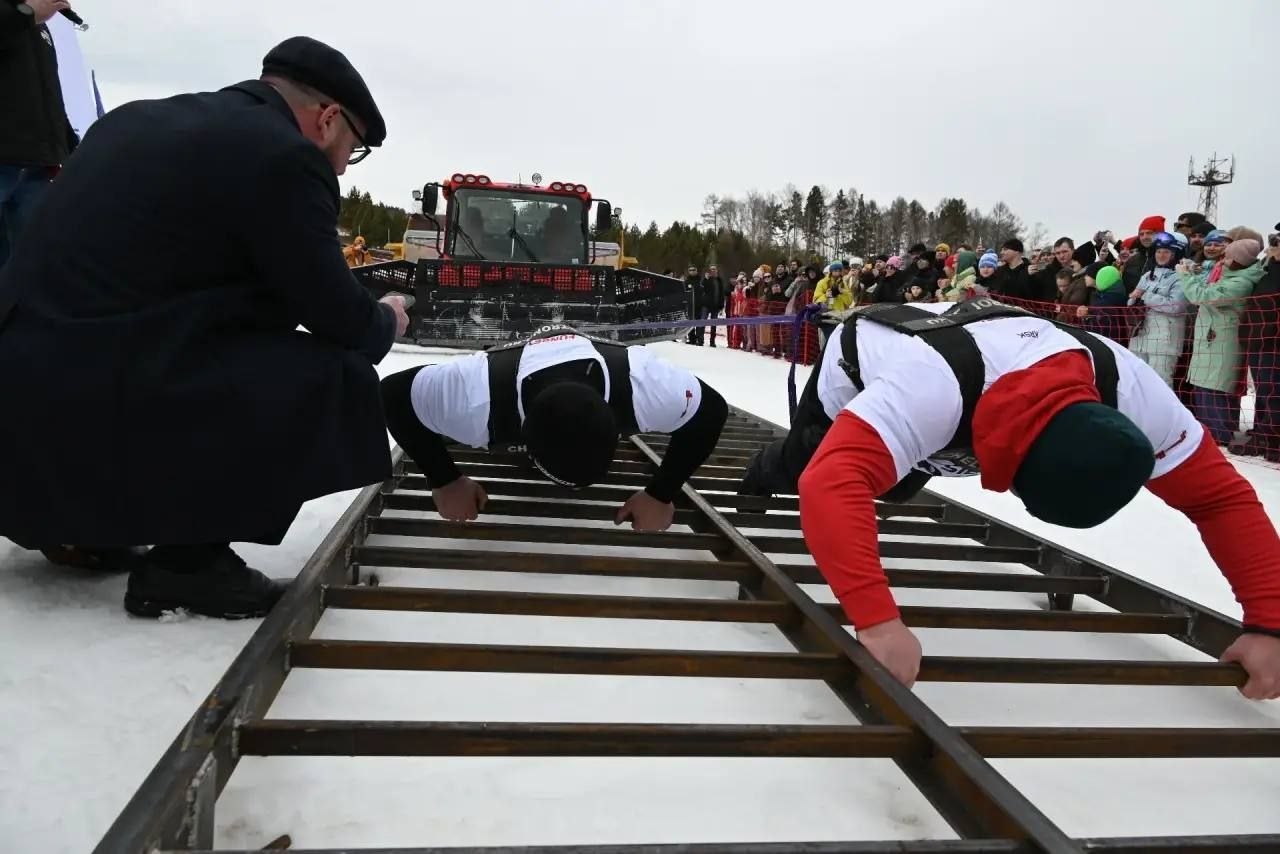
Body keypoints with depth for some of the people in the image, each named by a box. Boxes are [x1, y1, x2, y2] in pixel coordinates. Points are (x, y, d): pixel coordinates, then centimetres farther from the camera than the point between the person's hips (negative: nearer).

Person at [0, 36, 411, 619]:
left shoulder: (136, 120, 17)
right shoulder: (285, 155, -8)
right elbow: (338, 318, -6)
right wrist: (387, 321, 17)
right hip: (91, 401, -9)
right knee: (334, 378, -9)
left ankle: (75, 523, 24)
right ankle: (189, 558, -1)